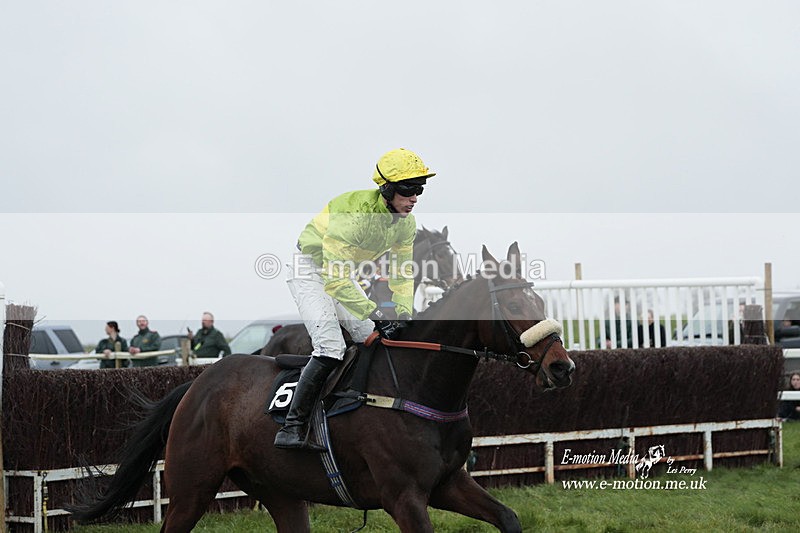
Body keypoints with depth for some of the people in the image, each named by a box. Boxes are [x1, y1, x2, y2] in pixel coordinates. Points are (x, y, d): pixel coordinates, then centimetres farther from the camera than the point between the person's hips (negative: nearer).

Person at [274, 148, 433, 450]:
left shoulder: (406, 224, -9)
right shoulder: (354, 213, -35)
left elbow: (402, 274, 1)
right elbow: (333, 279, -38)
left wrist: (403, 312, -17)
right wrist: (374, 313, -41)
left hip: (341, 274, 8)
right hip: (311, 271, -8)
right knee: (331, 347, -23)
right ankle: (292, 428, -23)